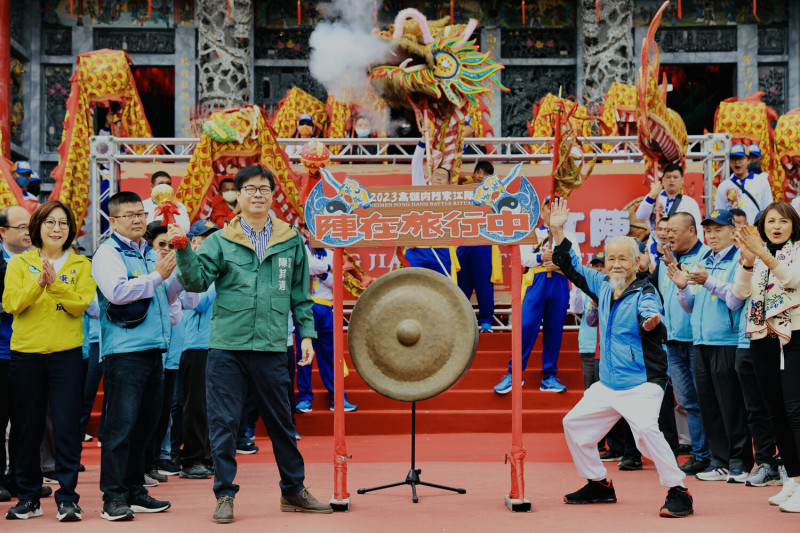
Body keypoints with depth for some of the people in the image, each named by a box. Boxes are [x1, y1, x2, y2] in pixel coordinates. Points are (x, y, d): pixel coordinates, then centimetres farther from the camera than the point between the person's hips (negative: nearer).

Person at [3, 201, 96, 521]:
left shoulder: (81, 265, 7)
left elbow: (81, 304, -7)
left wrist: (55, 284, -22)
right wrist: (38, 283, -21)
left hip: (66, 353, -1)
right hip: (26, 353, 1)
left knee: (67, 426, -5)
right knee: (27, 427, 6)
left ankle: (67, 498, 1)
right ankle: (28, 497, 17)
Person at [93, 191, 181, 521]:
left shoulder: (150, 254, 19)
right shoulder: (108, 252, -4)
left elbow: (163, 297, 27)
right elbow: (117, 292, -20)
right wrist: (157, 276, -14)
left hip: (153, 350, 8)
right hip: (123, 352, -8)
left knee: (144, 425, 11)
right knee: (121, 425, -9)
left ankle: (134, 491, 19)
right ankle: (113, 498, -5)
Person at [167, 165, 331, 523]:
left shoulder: (291, 241, 7)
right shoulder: (220, 241, 2)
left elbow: (300, 294, 12)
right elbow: (197, 281, -8)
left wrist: (307, 333, 7)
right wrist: (184, 251, -22)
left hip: (271, 347, 1)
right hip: (227, 346, -1)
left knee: (281, 422, 11)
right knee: (223, 424, 1)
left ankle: (293, 491, 25)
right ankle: (225, 495, 13)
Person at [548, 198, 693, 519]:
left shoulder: (645, 293, -15)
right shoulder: (602, 285, 6)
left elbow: (657, 331, -31)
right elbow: (572, 267, 18)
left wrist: (652, 324, -55)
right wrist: (558, 232, 9)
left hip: (641, 382, -8)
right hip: (608, 384, 9)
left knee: (646, 428, -30)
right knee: (574, 423, 15)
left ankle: (678, 492, -20)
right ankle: (599, 485, 31)